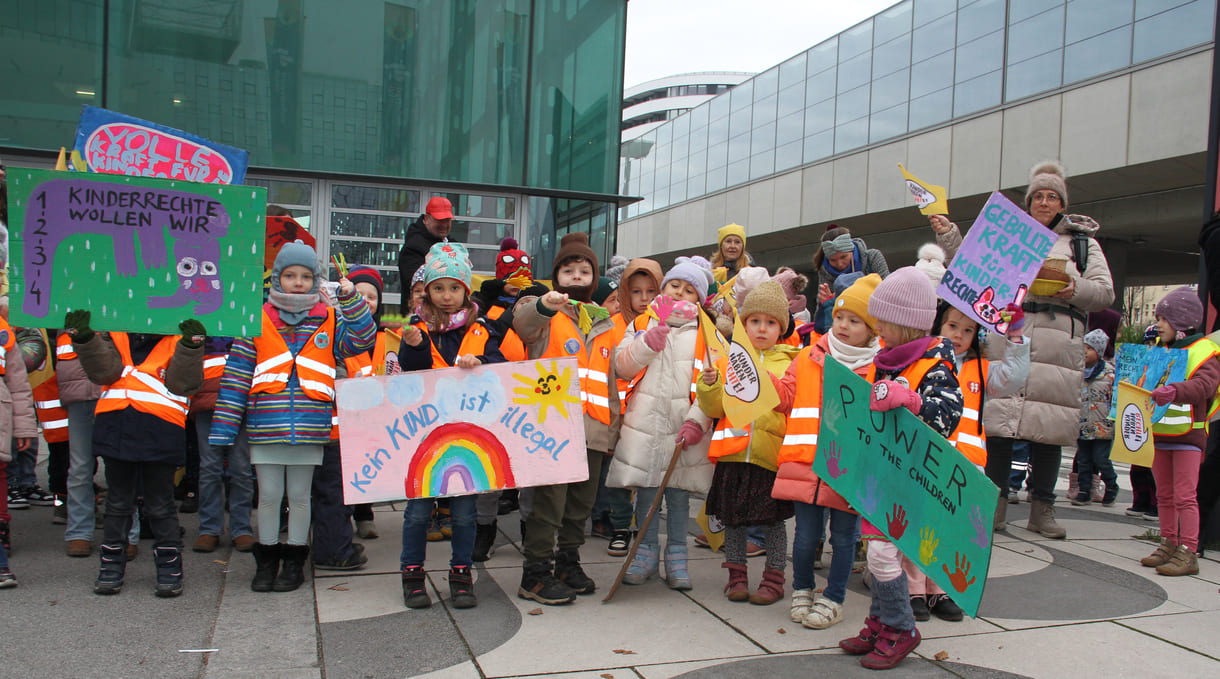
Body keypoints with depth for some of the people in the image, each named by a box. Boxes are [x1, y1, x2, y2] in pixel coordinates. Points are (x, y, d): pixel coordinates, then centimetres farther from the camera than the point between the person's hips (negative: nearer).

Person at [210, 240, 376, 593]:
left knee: (299, 496, 10)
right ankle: (266, 560, 26)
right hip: (265, 426, 0)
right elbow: (237, 375, 3)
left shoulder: (330, 319, 7)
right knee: (269, 495, 8)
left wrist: (351, 299, -16)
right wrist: (223, 428, -1)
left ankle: (294, 561, 25)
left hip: (310, 427, 0)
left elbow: (361, 341, -7)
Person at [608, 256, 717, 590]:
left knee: (678, 494, 4)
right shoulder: (641, 324, 11)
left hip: (684, 428, -1)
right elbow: (621, 367, 0)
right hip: (644, 424, 1)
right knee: (645, 491, 8)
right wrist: (649, 342, -14)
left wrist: (697, 421, -15)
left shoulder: (705, 334, 5)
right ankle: (646, 554, 22)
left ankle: (676, 557, 18)